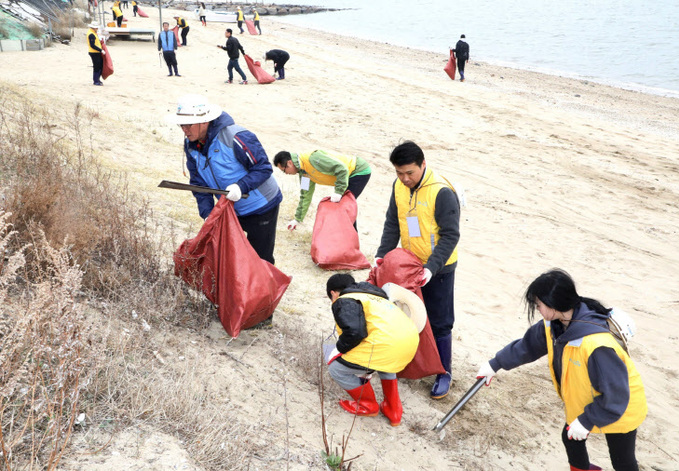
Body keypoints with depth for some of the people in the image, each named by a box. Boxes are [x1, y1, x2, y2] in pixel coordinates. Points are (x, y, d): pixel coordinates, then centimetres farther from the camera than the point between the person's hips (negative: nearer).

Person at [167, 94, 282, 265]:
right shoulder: (191, 145, -4)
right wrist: (207, 214, -12)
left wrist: (241, 186, -37)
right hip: (230, 209, 7)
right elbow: (199, 183, 0)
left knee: (260, 259, 0)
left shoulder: (235, 137, -28)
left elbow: (264, 168, -22)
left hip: (261, 208, -7)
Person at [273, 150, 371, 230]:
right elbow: (306, 196, 13)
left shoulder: (313, 159, -28)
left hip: (360, 171, -9)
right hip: (351, 175, 9)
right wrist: (298, 219, 16)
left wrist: (339, 192, -29)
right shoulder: (303, 172, 4)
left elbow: (341, 169, -30)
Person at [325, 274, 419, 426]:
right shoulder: (372, 295, 31)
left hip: (387, 345, -9)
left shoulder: (343, 302, 4)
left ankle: (368, 406, 28)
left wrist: (339, 348, 7)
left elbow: (354, 332, -15)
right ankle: (393, 411, 38)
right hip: (411, 340, 9)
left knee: (337, 368, 10)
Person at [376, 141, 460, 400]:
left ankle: (444, 372, 19)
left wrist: (430, 268, -28)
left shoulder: (442, 192, -23)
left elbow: (451, 235, -21)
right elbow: (392, 223, 5)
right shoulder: (399, 186, -2)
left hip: (438, 269, -6)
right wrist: (382, 254, -7)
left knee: (439, 322, 4)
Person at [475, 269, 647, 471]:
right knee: (570, 438, 25)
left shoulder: (596, 345, -42)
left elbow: (615, 395, -34)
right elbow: (528, 345, 2)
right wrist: (494, 365, 7)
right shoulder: (554, 325, -16)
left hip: (619, 409, -7)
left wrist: (587, 421, -26)